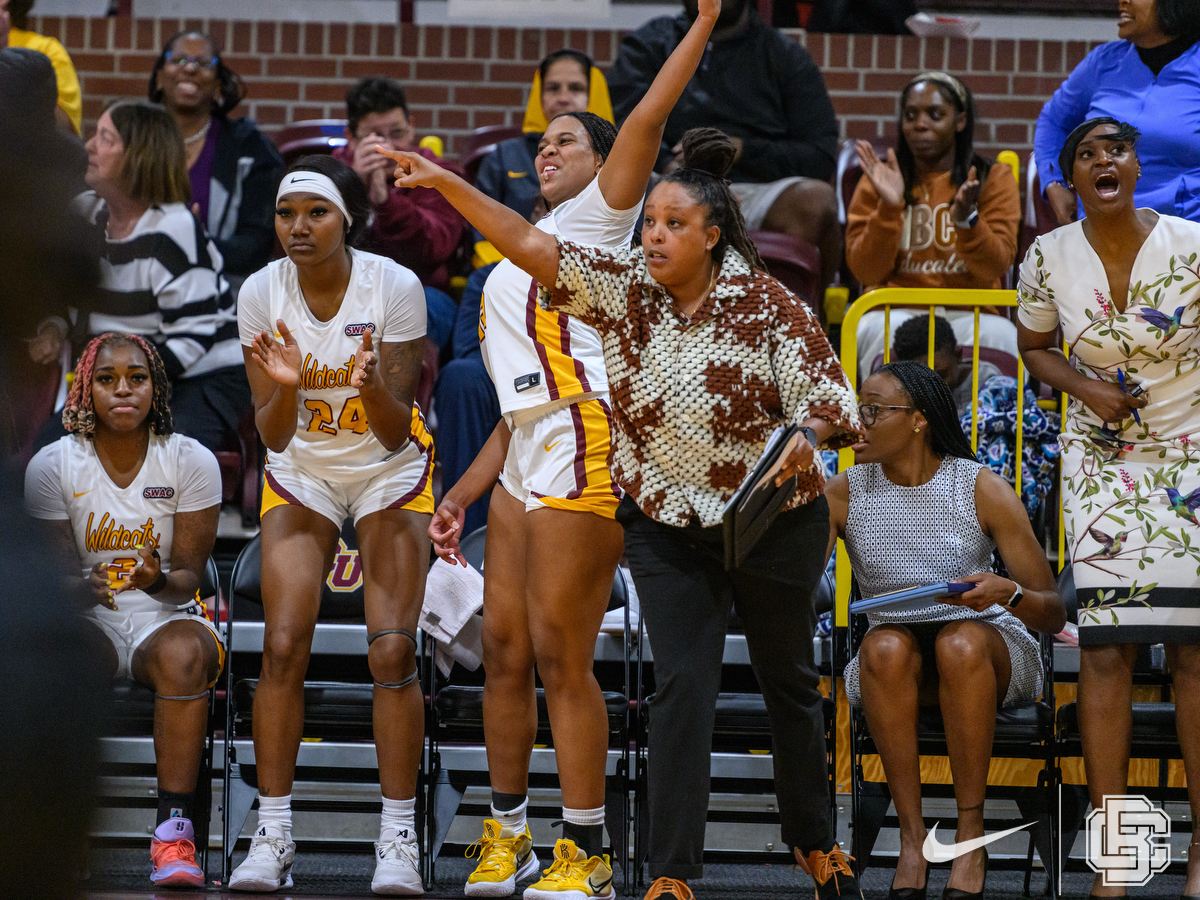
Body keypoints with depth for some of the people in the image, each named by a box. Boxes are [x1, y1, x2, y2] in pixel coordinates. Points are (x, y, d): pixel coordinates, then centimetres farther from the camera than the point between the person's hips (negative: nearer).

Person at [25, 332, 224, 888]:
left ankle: (174, 835, -40)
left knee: (183, 653, -37)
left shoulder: (191, 461, -3)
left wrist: (159, 582, -29)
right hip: (86, 620, 0)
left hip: (167, 617, 0)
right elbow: (57, 577, -3)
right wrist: (85, 588, -28)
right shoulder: (50, 466, -3)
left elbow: (188, 573, -4)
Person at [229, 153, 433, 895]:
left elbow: (396, 432, -19)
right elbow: (273, 435, -15)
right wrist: (285, 387, -36)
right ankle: (273, 834, -5)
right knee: (284, 645, -12)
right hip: (302, 476, 2)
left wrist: (372, 385, -39)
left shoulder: (395, 287, -21)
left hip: (390, 475, -2)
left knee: (392, 651, -13)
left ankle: (399, 839, -6)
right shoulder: (262, 292, -15)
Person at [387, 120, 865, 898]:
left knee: (789, 681, 15)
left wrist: (806, 437, -37)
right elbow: (528, 243, -15)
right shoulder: (623, 287, -8)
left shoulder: (768, 306, -15)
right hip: (668, 526, 1)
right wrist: (445, 184, -25)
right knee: (682, 687, -10)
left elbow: (829, 404, -14)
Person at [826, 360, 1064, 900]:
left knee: (960, 643, -36)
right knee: (885, 646, -33)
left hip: (987, 650, -2)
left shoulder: (983, 490, -9)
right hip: (898, 671, 2)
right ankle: (911, 838, -30)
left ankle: (971, 836, -29)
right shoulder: (843, 494, -3)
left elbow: (1054, 616, -8)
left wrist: (1007, 592, -32)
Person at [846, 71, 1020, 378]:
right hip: (895, 309, 0)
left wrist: (966, 217, -22)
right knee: (885, 332, -35)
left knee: (998, 334, -33)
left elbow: (995, 268, -4)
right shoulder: (879, 180, 9)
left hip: (968, 314, 0)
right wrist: (889, 207, -13)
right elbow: (866, 272, 0)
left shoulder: (993, 179, 8)